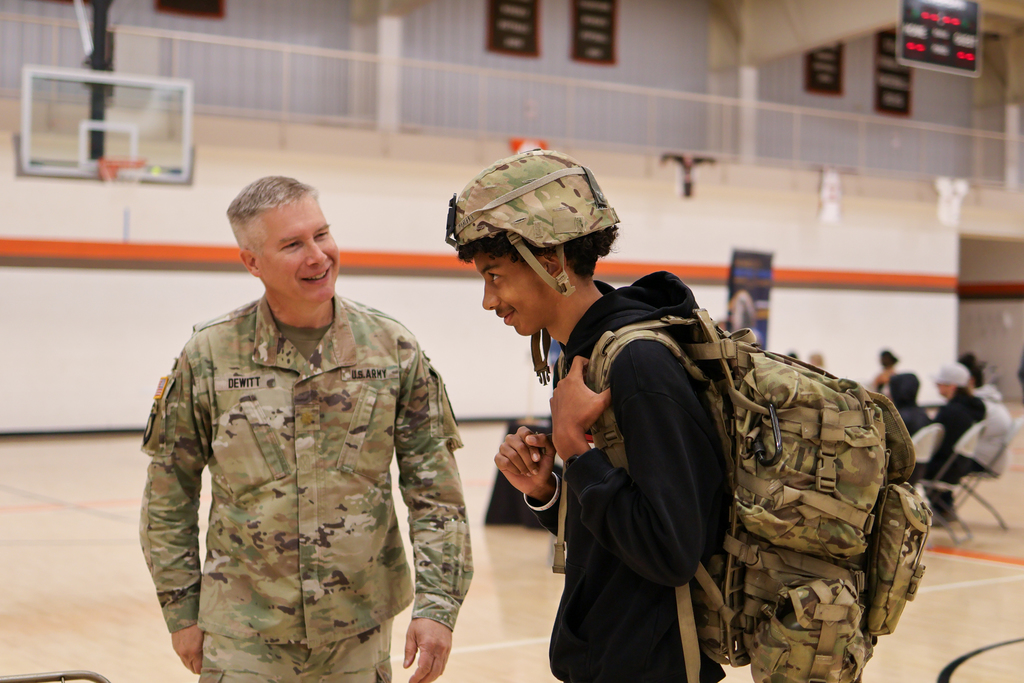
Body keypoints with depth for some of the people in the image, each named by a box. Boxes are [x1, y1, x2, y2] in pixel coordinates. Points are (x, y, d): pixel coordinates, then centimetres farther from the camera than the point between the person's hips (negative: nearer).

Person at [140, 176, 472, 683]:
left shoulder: (394, 350, -3)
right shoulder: (208, 357, -6)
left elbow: (435, 490, -1)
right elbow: (169, 494, 3)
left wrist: (437, 605, -7)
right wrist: (182, 611, 3)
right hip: (243, 639, -1)